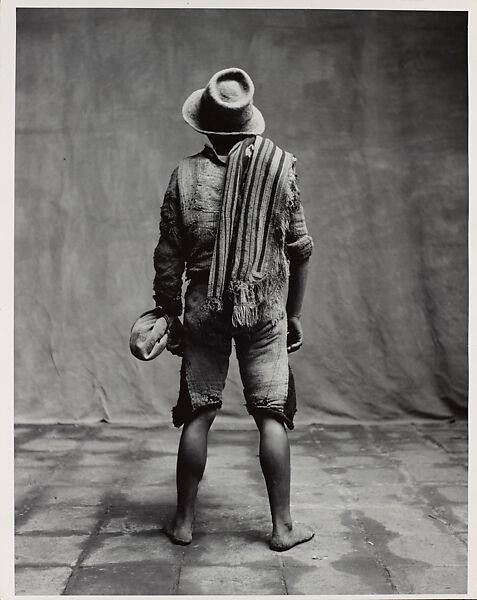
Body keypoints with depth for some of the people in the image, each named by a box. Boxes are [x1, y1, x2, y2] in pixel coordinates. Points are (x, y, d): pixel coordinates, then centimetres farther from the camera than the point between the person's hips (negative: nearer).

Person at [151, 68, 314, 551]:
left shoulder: (185, 175, -2)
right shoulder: (278, 168, -2)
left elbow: (168, 257, 0)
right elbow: (299, 250, 1)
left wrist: (169, 314, 11)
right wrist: (294, 313, 11)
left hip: (204, 308, 1)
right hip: (265, 309, 0)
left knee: (197, 415, 10)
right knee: (271, 414, 7)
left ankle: (183, 521, 21)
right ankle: (282, 526, 16)